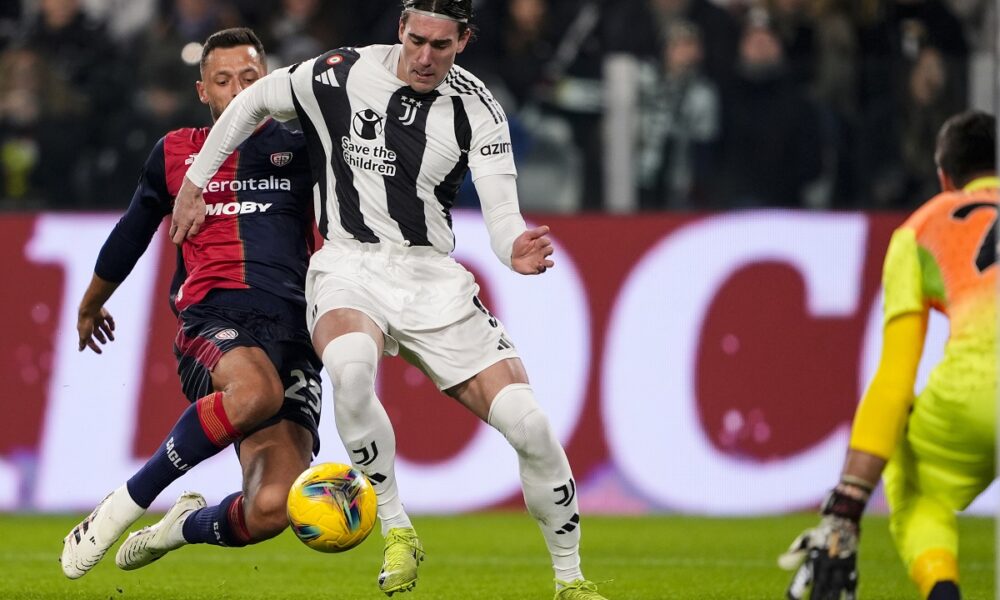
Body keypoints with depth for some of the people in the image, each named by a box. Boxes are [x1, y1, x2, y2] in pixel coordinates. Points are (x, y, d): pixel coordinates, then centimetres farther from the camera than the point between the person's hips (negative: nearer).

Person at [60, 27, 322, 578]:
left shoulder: (299, 147, 16)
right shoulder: (176, 153, 19)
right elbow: (131, 234, 34)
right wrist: (90, 306, 45)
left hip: (292, 337, 1)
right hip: (211, 321, -1)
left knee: (271, 509, -19)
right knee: (255, 391, -41)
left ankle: (191, 525, 20)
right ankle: (124, 506, -24)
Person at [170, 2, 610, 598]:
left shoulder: (477, 108, -3)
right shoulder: (343, 74, -5)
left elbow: (500, 212, -11)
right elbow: (253, 102, 11)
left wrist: (516, 249, -35)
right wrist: (193, 185, 14)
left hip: (433, 279, 2)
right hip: (350, 266, -2)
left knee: (528, 422, -12)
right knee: (350, 368, -38)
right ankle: (398, 532, -20)